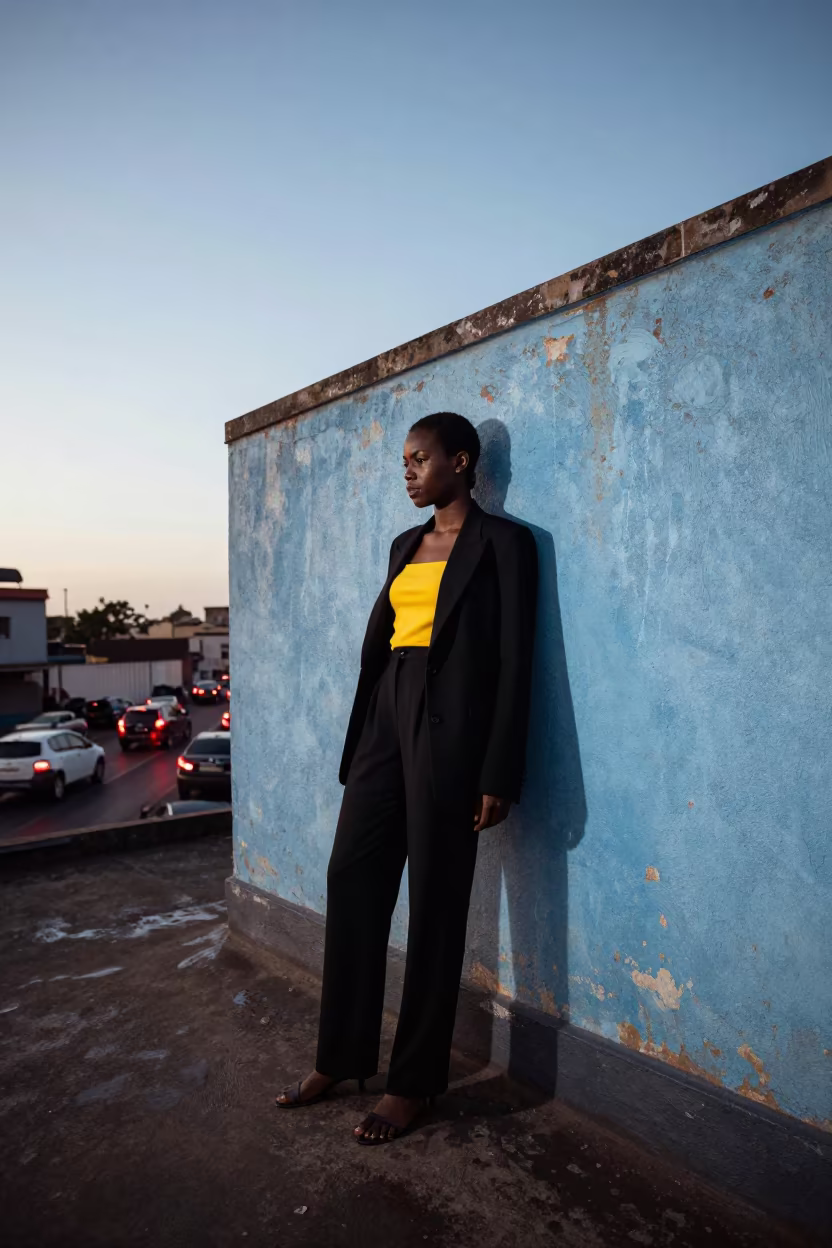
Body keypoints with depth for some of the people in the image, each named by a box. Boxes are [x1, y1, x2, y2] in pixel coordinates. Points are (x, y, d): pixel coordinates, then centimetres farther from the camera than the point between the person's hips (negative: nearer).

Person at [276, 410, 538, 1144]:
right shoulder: (406, 546, 17)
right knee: (351, 880, 10)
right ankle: (342, 1055, 28)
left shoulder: (502, 542, -3)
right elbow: (382, 641, 16)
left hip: (449, 728, -7)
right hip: (387, 720, 7)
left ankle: (416, 1081, 22)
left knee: (434, 904, 3)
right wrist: (359, 743, 14)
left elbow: (513, 660, -9)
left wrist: (499, 774, -13)